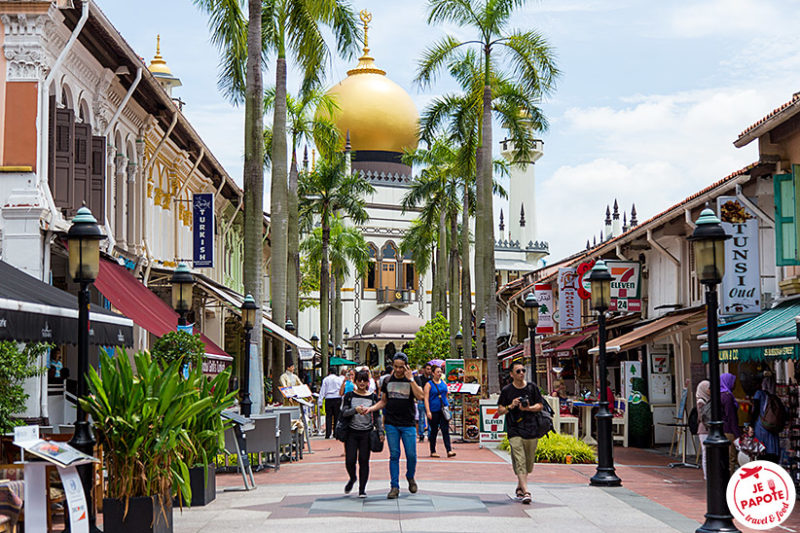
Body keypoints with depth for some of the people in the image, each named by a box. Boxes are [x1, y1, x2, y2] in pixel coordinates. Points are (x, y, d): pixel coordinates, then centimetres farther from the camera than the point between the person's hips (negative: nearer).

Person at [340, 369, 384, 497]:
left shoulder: (373, 397, 6)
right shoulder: (349, 396, 5)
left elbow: (377, 416, 10)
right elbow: (343, 413, -3)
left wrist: (380, 431, 2)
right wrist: (355, 410, -21)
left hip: (367, 433, 0)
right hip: (352, 432, 0)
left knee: (364, 461, -1)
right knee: (350, 460, -4)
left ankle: (362, 489, 8)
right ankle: (352, 478, 28)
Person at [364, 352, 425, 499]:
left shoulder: (412, 380, 1)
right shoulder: (387, 381, 8)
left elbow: (420, 396, -15)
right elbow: (383, 401, 16)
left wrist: (410, 379, -19)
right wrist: (371, 408, -1)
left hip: (408, 424, -2)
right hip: (391, 424, 2)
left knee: (411, 455, -3)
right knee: (394, 455, 1)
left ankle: (410, 477, 25)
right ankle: (395, 487, 6)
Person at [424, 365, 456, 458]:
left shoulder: (444, 383, 12)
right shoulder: (429, 384, -3)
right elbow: (426, 398, -9)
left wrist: (448, 406, 17)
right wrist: (428, 411, -18)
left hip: (443, 410, 4)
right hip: (433, 411, -4)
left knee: (445, 430, -6)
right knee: (434, 431, 3)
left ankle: (449, 450, -12)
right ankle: (433, 451, 13)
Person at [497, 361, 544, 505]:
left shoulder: (532, 387, 7)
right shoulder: (506, 390, 2)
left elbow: (540, 405, 10)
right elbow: (500, 411, 5)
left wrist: (528, 408, -9)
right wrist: (511, 406, -14)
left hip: (531, 430, 3)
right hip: (514, 431, -3)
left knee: (528, 462, 9)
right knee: (520, 462, -13)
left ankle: (519, 487, 30)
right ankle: (526, 491, -17)